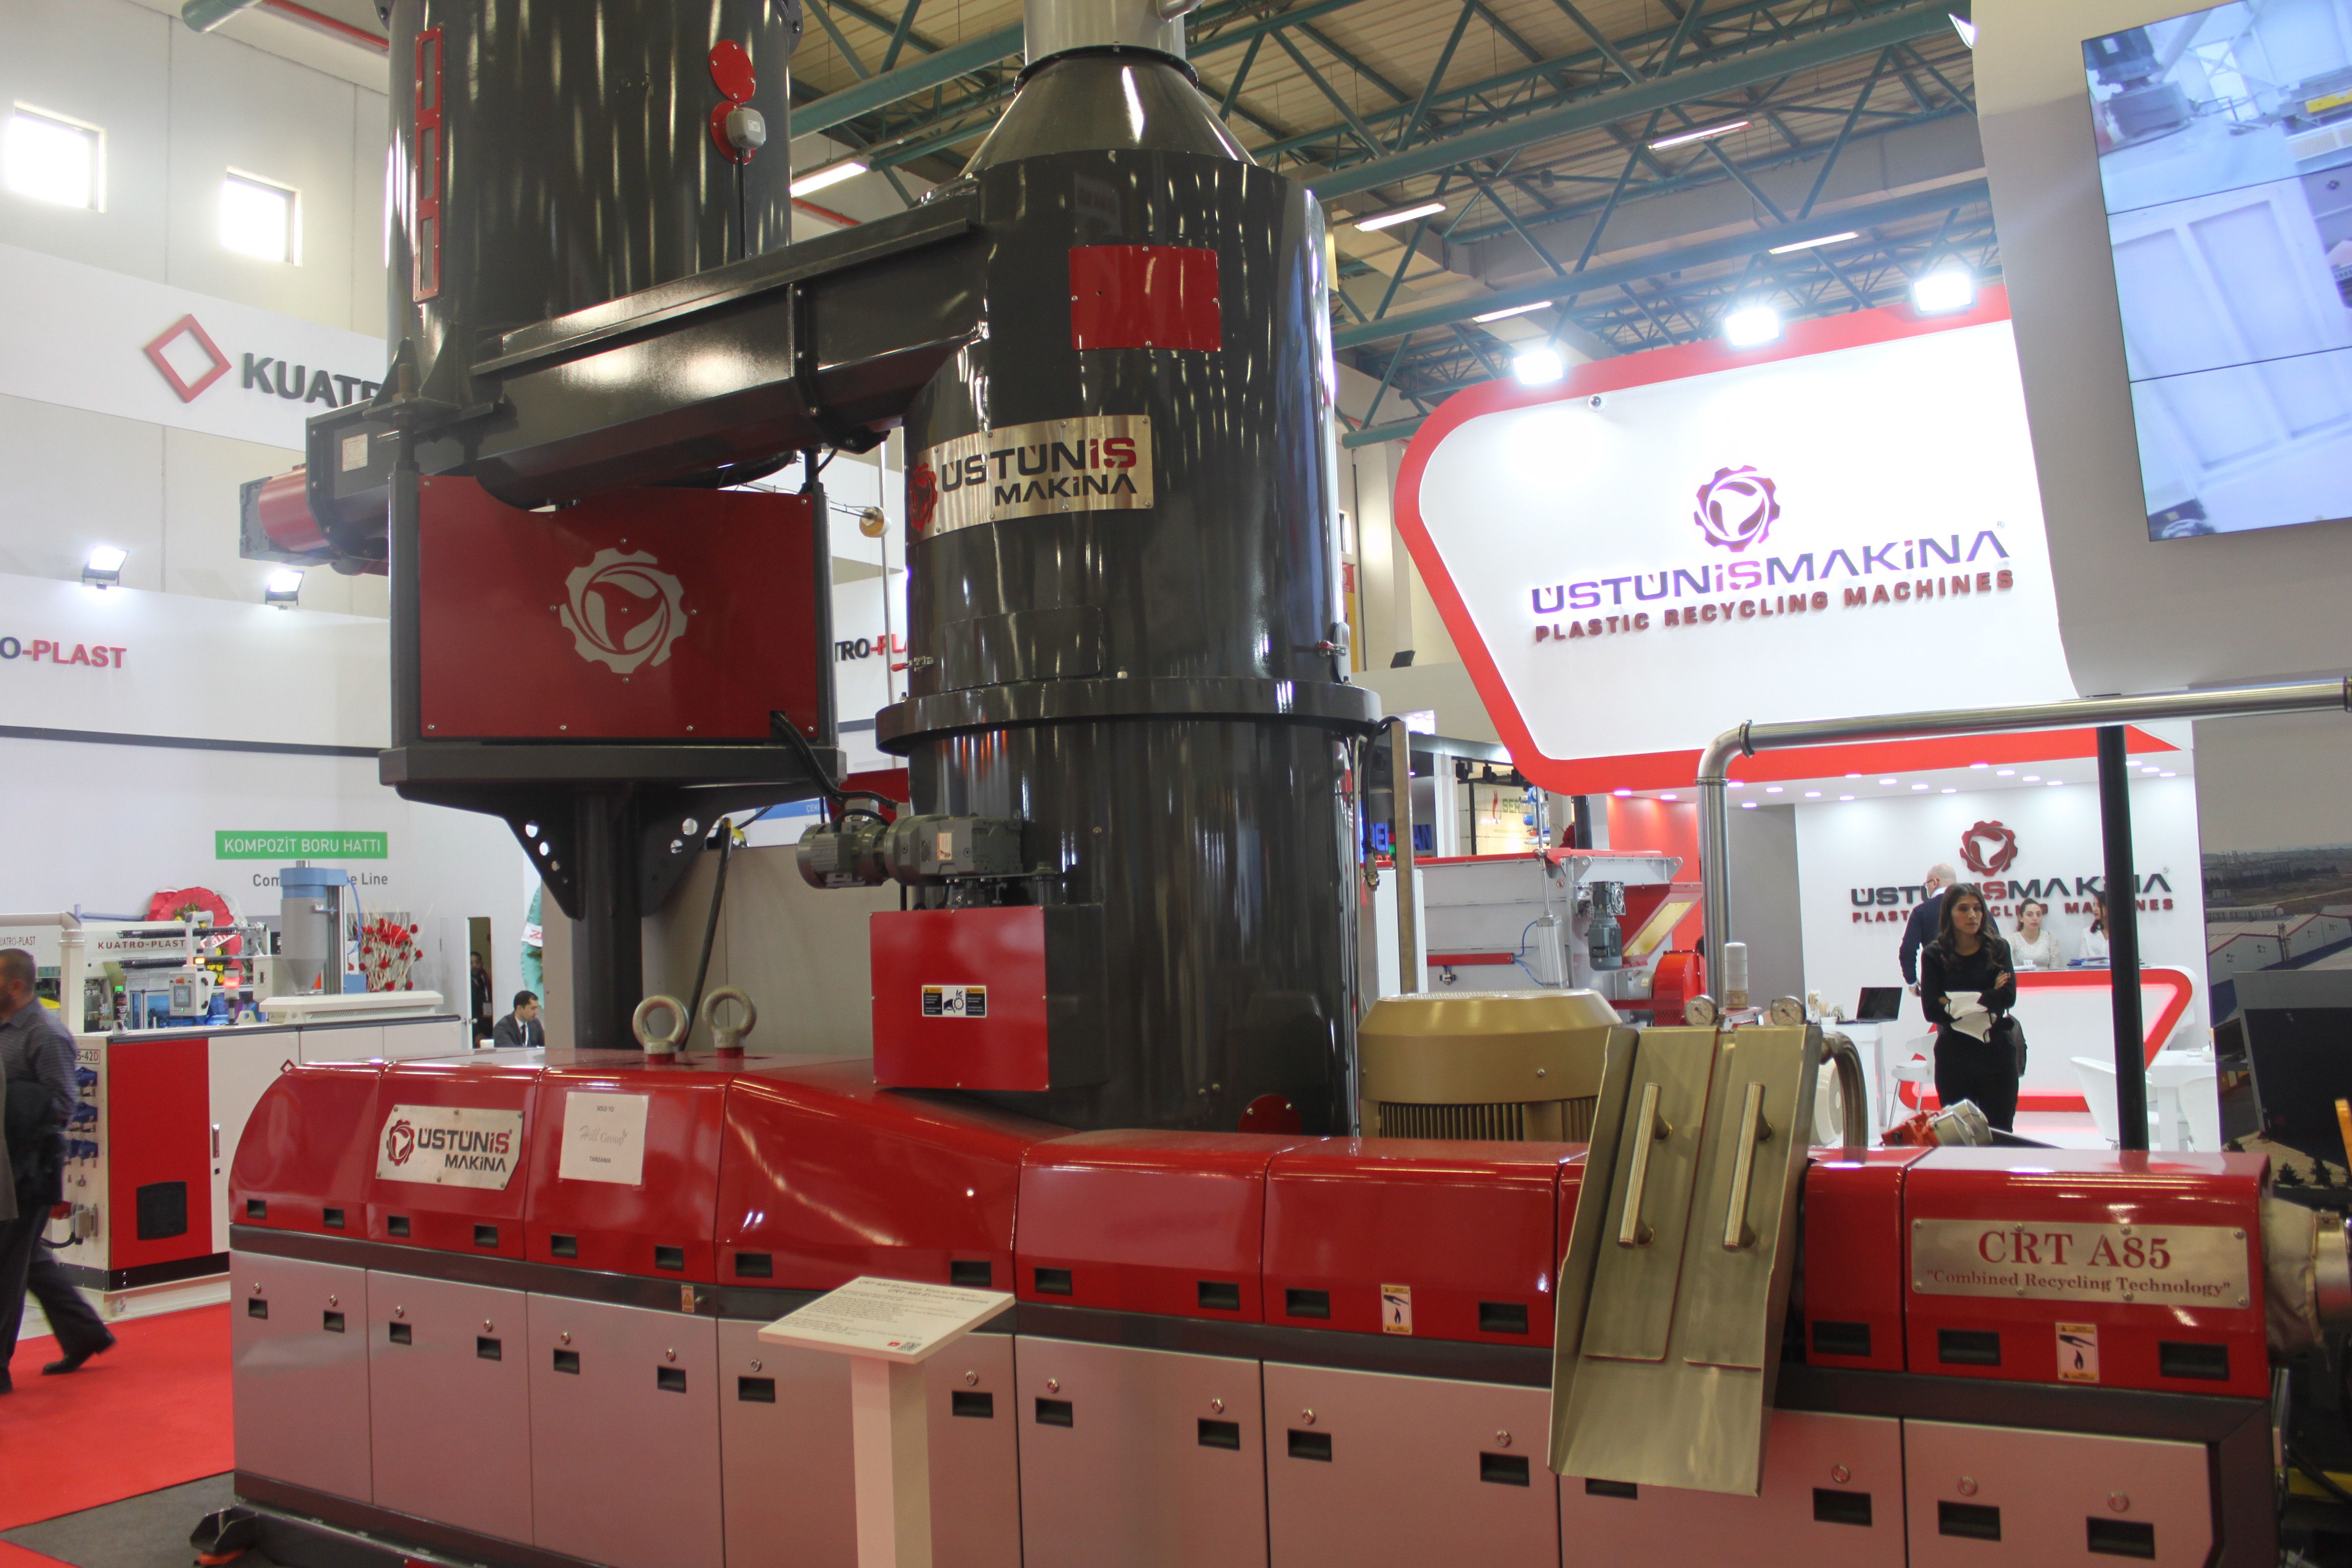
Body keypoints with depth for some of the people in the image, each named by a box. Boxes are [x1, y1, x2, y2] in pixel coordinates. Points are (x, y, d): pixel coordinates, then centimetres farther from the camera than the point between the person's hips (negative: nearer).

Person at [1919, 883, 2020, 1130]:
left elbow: (2008, 997, -11)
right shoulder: (1933, 955, -1)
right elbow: (1931, 1010, -9)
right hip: (1954, 1057, 0)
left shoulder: (1998, 948, 2)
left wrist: (1956, 1004, -14)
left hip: (1996, 1054, 0)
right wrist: (1987, 999, -11)